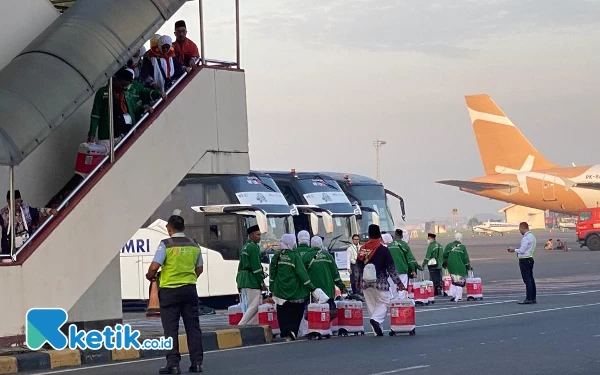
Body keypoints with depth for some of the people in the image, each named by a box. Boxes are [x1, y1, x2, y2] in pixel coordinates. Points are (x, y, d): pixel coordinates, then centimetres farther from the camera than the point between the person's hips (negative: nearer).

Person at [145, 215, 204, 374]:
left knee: (171, 328, 0)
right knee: (193, 327, 9)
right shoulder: (194, 245, 7)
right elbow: (199, 268, 14)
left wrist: (150, 276, 5)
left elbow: (154, 267, -15)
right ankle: (197, 362, 9)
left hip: (169, 290, -4)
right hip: (190, 289, 4)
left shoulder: (166, 244, -9)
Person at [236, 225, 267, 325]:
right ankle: (241, 326, -14)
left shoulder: (245, 247, 20)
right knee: (254, 307, -9)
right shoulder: (253, 247, -11)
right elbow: (256, 267, -15)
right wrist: (262, 283, -11)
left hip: (244, 282, 10)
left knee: (247, 308, 10)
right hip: (252, 281, -10)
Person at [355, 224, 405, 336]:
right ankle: (376, 319, -24)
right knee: (384, 303, 4)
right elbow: (391, 268, -6)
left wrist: (358, 280, 25)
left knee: (371, 305, 12)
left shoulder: (362, 249, 2)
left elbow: (358, 267, 10)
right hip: (380, 282, -4)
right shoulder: (383, 250, -9)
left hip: (365, 283, 4)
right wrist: (398, 282, 2)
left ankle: (378, 331, 12)